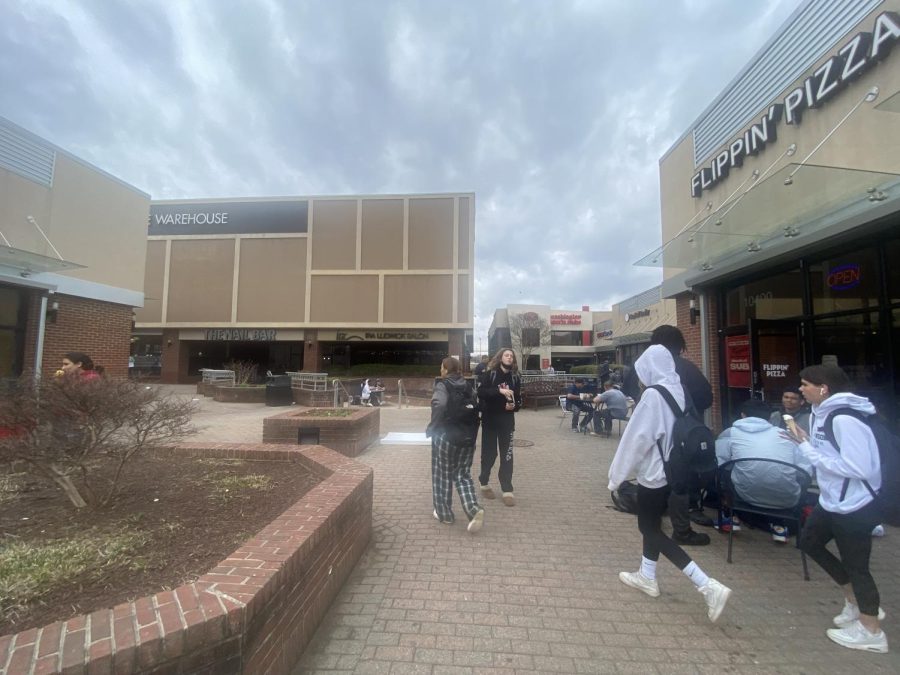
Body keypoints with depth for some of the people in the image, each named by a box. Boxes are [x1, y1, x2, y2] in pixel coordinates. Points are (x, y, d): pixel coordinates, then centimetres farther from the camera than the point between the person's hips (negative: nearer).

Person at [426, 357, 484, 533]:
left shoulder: (442, 385, -11)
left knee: (443, 476, 11)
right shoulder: (466, 385, 9)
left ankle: (444, 514, 22)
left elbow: (439, 404, -29)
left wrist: (433, 427, -17)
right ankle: (474, 510, -4)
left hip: (445, 436, -5)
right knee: (463, 474, 13)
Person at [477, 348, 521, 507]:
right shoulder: (490, 374, -5)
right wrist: (499, 390, -28)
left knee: (507, 455, 2)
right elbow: (480, 392, -18)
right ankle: (484, 483, 30)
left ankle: (507, 490, 10)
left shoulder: (515, 377, 4)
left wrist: (514, 405, -13)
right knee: (489, 453, 8)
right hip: (489, 420, -2)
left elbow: (519, 399, 8)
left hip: (507, 421, 2)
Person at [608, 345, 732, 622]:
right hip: (671, 470, 9)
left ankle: (709, 586, 2)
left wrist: (616, 476, -10)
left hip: (654, 473, -9)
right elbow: (668, 432, 11)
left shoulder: (653, 395, -22)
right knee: (651, 524, 21)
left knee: (650, 529, 5)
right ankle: (647, 576, 36)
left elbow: (637, 438, -20)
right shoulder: (677, 390, 2)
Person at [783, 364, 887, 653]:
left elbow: (858, 468, -28)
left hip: (855, 505, -9)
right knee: (809, 541, 21)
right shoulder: (821, 412, 1)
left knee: (855, 565, 8)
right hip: (832, 500, 9)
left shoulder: (845, 419, -27)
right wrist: (804, 442, -9)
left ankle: (872, 632, 30)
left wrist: (808, 449, -24)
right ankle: (855, 601, 37)